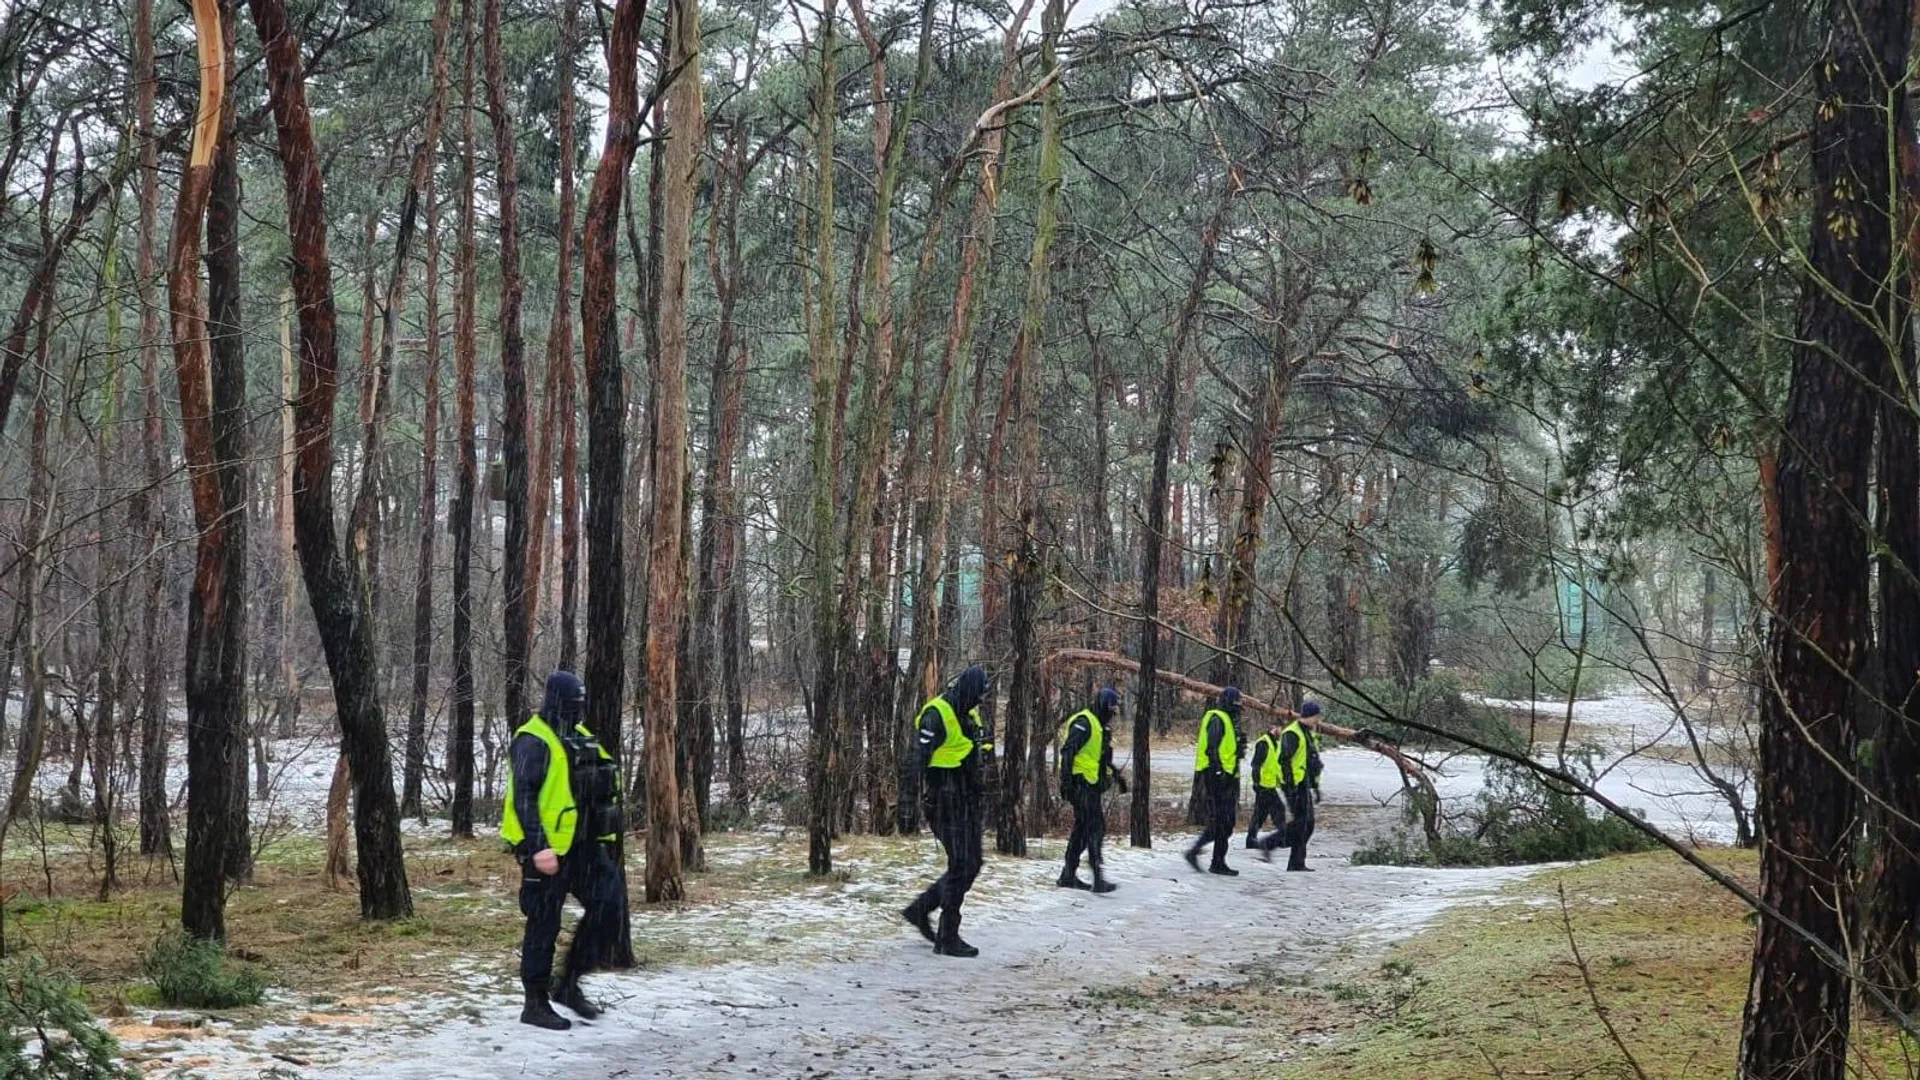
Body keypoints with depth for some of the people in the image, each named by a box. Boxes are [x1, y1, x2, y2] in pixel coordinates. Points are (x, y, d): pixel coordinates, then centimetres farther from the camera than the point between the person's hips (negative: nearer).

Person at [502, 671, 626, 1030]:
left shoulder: (580, 738, 14)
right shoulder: (533, 742, -13)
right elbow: (523, 798, -18)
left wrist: (602, 838, 20)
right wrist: (538, 848, -24)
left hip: (583, 843, 8)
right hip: (547, 848, -8)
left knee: (607, 904, 0)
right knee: (544, 924, -1)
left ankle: (569, 983, 11)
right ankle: (536, 1004, 10)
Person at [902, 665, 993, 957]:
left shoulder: (969, 713, 13)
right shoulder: (937, 715, -16)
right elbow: (918, 760, -18)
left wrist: (982, 799, 24)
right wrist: (916, 802, -19)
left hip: (969, 803, 9)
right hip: (948, 804, -9)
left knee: (970, 865, 12)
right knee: (961, 866, -6)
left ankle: (920, 909, 25)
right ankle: (948, 938, 2)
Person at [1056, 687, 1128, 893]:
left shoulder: (1099, 726, 20)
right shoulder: (1083, 723, -12)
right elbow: (1068, 752, -19)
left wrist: (1117, 776, 30)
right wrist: (1066, 781, -25)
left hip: (1093, 786, 10)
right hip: (1083, 784, -10)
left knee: (1082, 831, 12)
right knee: (1096, 829, -13)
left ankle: (1068, 876, 18)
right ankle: (1099, 879, -15)